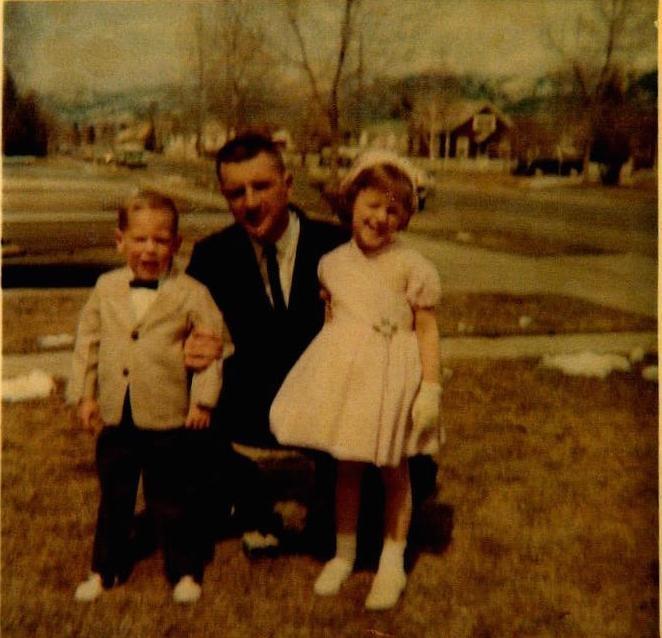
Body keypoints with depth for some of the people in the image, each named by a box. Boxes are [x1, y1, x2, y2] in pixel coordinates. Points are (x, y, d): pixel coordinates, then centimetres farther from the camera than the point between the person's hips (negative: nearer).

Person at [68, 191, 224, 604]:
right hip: (115, 416, 4)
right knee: (114, 497, 18)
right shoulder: (106, 288, 4)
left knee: (173, 500, 9)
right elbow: (88, 341, 9)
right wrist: (84, 394, 3)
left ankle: (185, 570, 27)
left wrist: (203, 400, -11)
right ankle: (107, 568, 35)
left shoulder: (191, 293, -7)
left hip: (170, 418, -3)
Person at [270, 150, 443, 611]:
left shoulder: (411, 266, -9)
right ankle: (344, 554, 33)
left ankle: (392, 563, 28)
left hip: (393, 376, -3)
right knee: (347, 467, 14)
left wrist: (430, 389, -12)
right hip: (344, 373, 4)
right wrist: (325, 369, 14)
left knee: (394, 470, 11)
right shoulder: (333, 263, 4)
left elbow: (428, 330, -8)